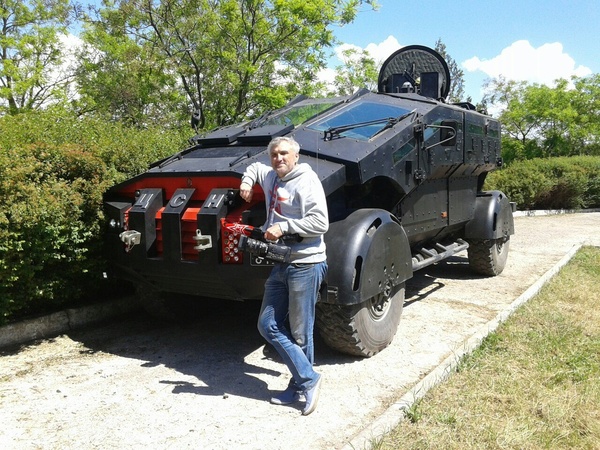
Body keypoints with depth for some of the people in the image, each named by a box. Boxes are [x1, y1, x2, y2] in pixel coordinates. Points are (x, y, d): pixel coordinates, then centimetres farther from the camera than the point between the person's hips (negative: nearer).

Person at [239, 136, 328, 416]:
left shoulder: (306, 181, -10)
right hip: (280, 264, 9)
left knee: (300, 333, 0)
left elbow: (320, 223, -18)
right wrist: (247, 181, 17)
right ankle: (308, 380, 14)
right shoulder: (271, 177, 15)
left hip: (306, 265, -9)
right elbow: (254, 167, 38)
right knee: (268, 326, 8)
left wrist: (284, 226, -17)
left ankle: (302, 384, 18)